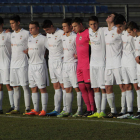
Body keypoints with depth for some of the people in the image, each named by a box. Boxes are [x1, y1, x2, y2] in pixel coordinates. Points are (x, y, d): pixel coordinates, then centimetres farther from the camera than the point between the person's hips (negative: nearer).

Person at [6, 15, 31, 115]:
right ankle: (16, 108, 10)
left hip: (23, 64, -7)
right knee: (15, 87, 7)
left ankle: (27, 108, -5)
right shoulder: (12, 34, 15)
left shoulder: (26, 34, -6)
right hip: (13, 64, 7)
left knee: (25, 86, -6)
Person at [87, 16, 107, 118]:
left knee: (103, 87, -6)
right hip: (93, 62, 7)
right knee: (95, 88, 7)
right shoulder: (89, 31, 9)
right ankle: (98, 111, 11)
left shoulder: (103, 31, -11)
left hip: (102, 62, -7)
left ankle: (103, 111, -4)